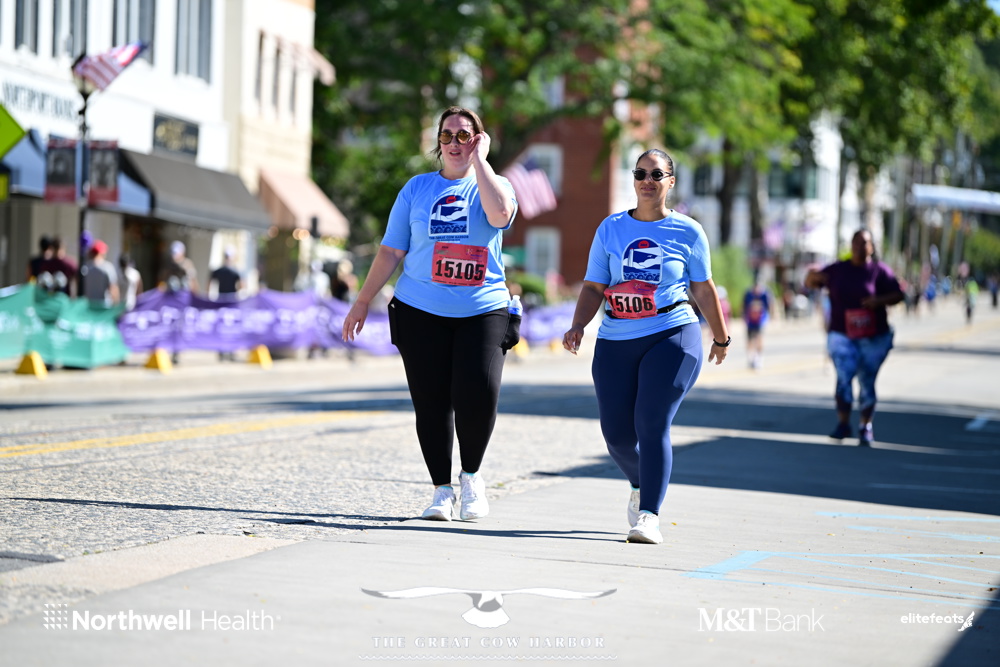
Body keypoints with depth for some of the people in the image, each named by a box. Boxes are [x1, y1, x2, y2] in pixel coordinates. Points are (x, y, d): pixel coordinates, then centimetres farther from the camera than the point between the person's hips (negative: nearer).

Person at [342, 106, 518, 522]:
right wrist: (363, 301, 8)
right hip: (421, 312, 1)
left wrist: (479, 158, -9)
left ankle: (471, 476, 6)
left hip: (483, 311, -1)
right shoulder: (417, 188, 10)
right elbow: (391, 251, 11)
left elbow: (500, 213, -18)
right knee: (431, 403, -1)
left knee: (479, 391, -18)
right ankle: (442, 489, 13)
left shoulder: (491, 185, 8)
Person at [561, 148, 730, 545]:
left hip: (673, 337, -3)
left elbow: (703, 289, 13)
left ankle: (649, 515, -15)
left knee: (652, 424, -16)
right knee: (616, 433, 5)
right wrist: (578, 326, -8)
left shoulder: (688, 232, 3)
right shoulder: (610, 229, 8)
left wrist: (720, 337, 21)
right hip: (615, 342, 3)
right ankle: (641, 485, 36)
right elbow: (594, 287, 8)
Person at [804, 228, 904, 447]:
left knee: (867, 382, 5)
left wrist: (879, 300, -21)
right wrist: (813, 276, -12)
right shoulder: (837, 270, 6)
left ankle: (866, 426, 21)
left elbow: (898, 294, -3)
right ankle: (843, 423, -5)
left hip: (873, 338, -1)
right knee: (844, 376, -15)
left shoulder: (880, 271, 0)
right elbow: (809, 283, 12)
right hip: (841, 335, 1)